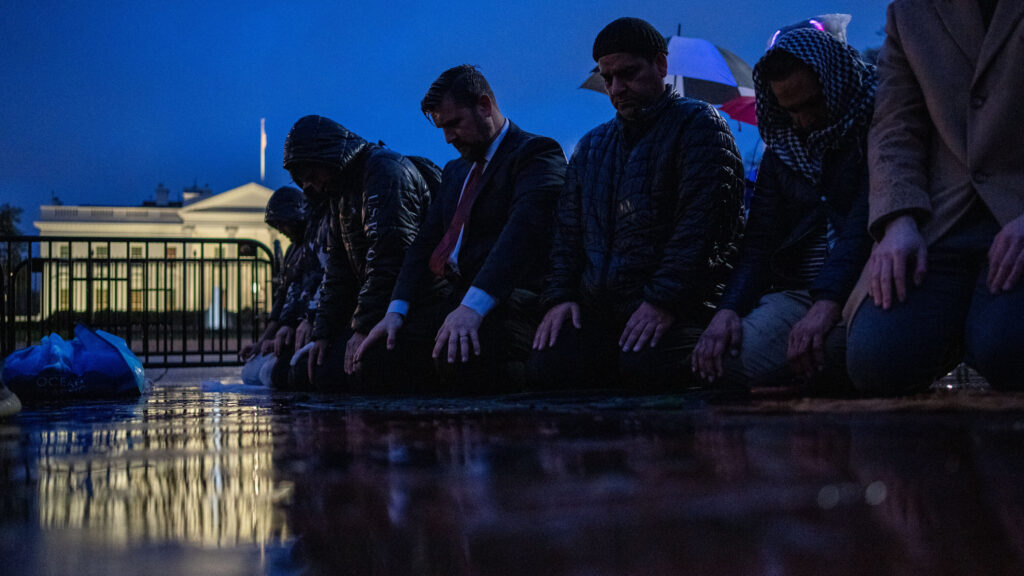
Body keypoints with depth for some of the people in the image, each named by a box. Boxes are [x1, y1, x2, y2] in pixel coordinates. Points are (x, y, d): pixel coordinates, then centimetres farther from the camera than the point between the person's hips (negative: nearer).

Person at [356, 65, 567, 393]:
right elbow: (427, 242, 17)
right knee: (373, 357, -11)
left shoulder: (537, 153, -2)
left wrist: (474, 305, -31)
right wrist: (396, 310, -1)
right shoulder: (455, 171, 26)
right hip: (452, 299, 8)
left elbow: (523, 229, -19)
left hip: (507, 299, -7)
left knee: (460, 357, -37)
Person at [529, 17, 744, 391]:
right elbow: (567, 229, 22)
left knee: (646, 364, -35)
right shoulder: (592, 146, 23)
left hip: (675, 304, -5)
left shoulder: (698, 125, 1)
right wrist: (559, 297, 4)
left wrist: (663, 302, -20)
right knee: (549, 365, -22)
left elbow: (702, 223, -11)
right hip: (596, 309, 5)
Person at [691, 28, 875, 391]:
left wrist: (827, 305, -27)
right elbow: (760, 241, 13)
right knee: (728, 359, -25)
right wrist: (728, 311, -8)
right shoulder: (782, 151, 18)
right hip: (796, 291, 5)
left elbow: (866, 224, -14)